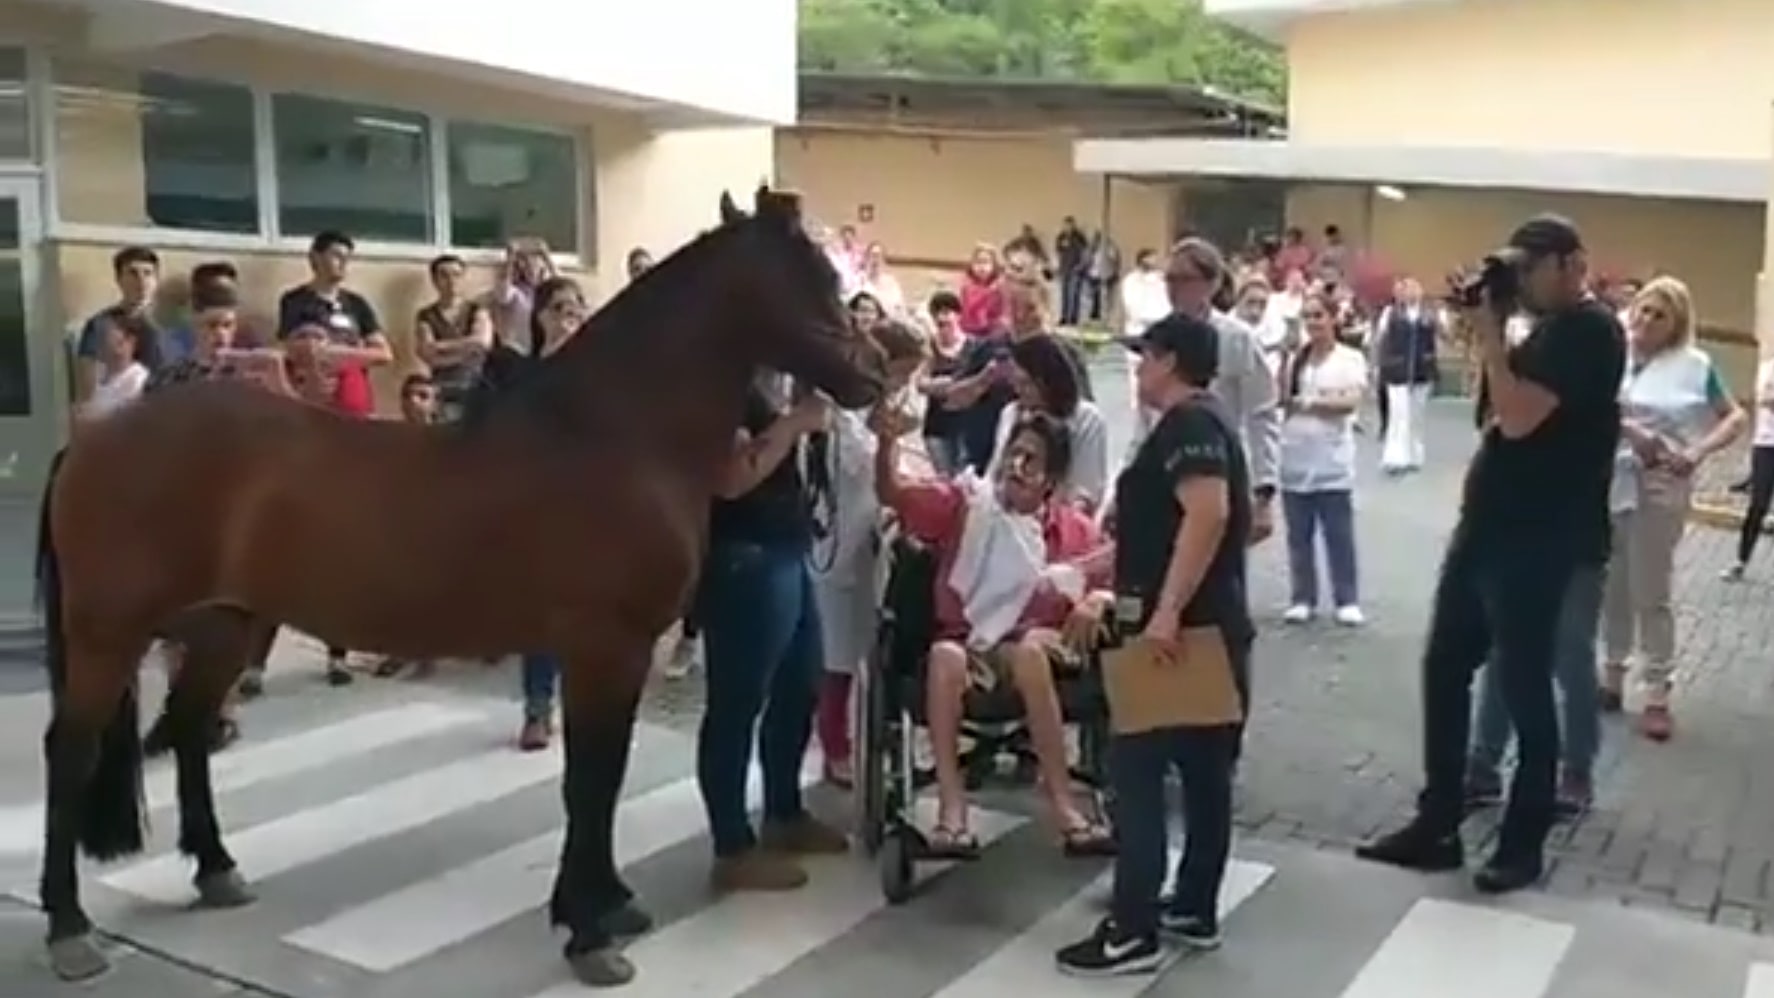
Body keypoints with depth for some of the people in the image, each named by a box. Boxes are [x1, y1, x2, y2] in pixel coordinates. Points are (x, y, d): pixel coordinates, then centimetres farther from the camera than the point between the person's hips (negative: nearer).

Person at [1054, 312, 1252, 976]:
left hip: (1184, 630, -10)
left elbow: (1209, 514, -28)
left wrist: (1166, 611, -31)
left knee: (1136, 771, -5)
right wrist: (1120, 594, 30)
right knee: (1204, 770, 14)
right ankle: (1195, 911, 24)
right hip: (1208, 629, 10)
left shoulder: (1188, 423, -13)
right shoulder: (1201, 421, 18)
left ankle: (1133, 931, 0)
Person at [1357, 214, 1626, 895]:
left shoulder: (1587, 330, -14)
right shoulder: (1553, 329, 16)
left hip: (1535, 542, -10)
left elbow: (1518, 418, -23)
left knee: (1522, 686, 1)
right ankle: (1437, 824, 20)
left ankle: (1524, 842, 16)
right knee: (1444, 668, 11)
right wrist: (1491, 333, 10)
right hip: (1491, 527, 10)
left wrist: (1489, 335, -15)